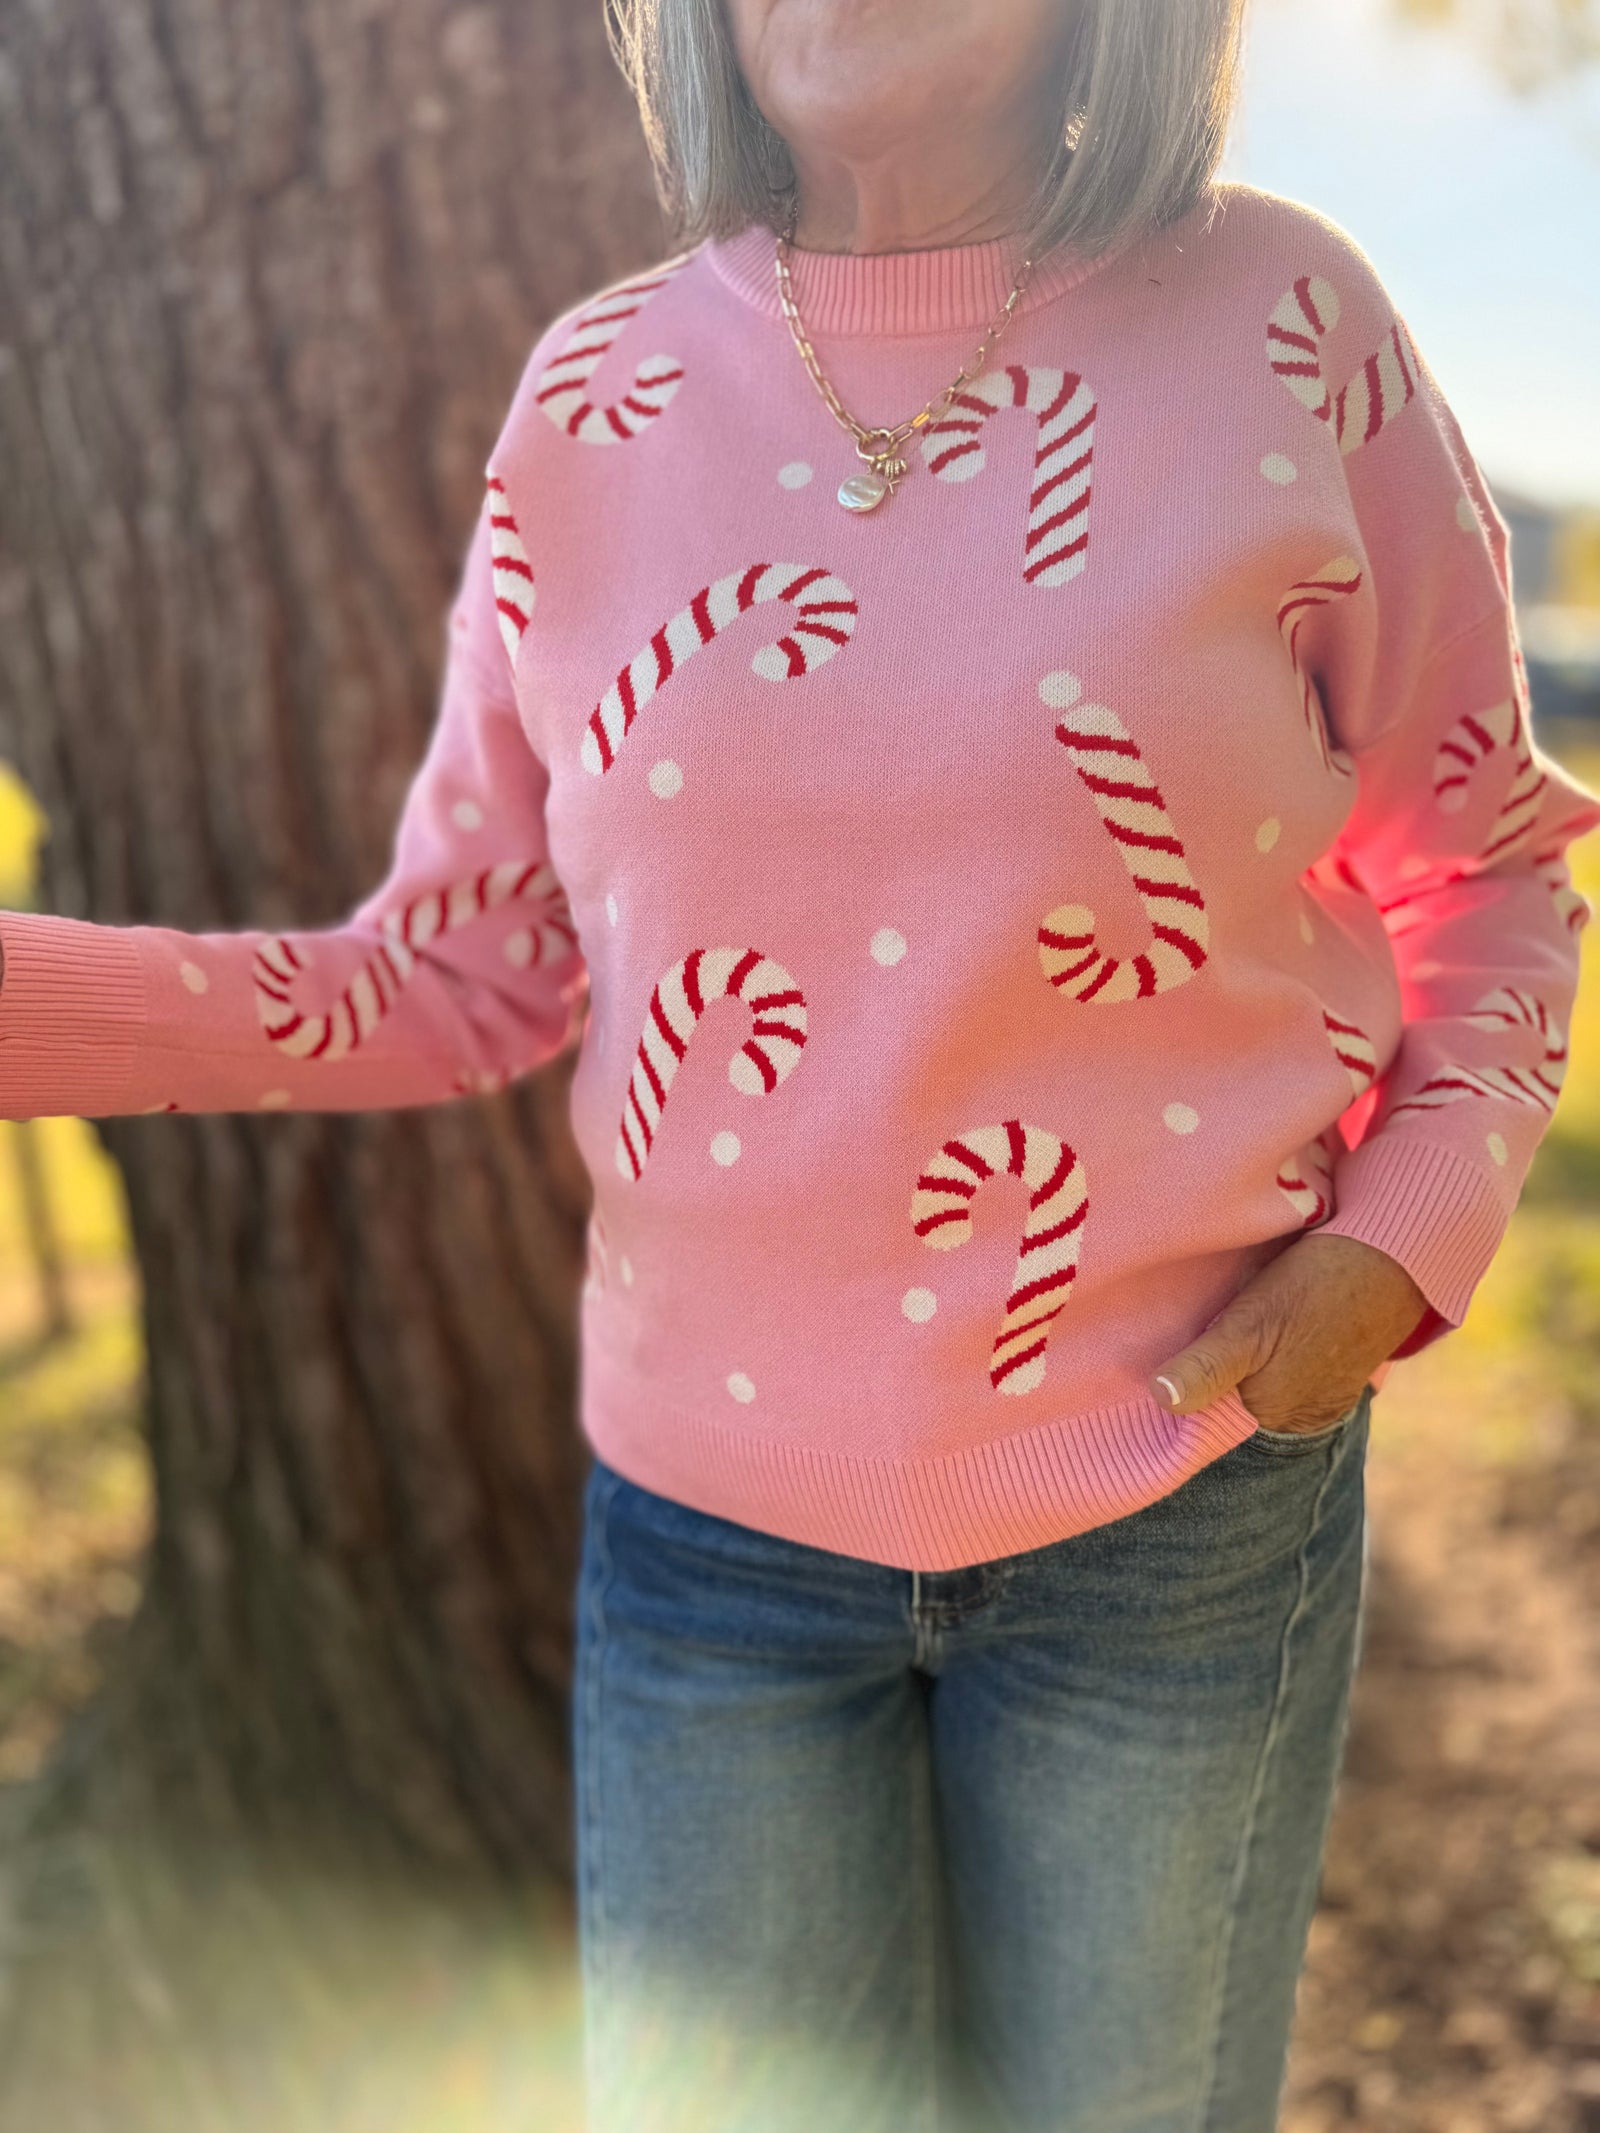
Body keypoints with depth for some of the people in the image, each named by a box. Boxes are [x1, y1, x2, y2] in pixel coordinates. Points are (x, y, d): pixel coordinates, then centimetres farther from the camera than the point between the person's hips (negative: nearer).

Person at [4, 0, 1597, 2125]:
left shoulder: (1277, 327, -7)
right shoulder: (599, 394, -2)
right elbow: (457, 969, 1)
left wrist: (1410, 1229, -12)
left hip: (1184, 1496, 0)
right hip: (712, 1509, 1)